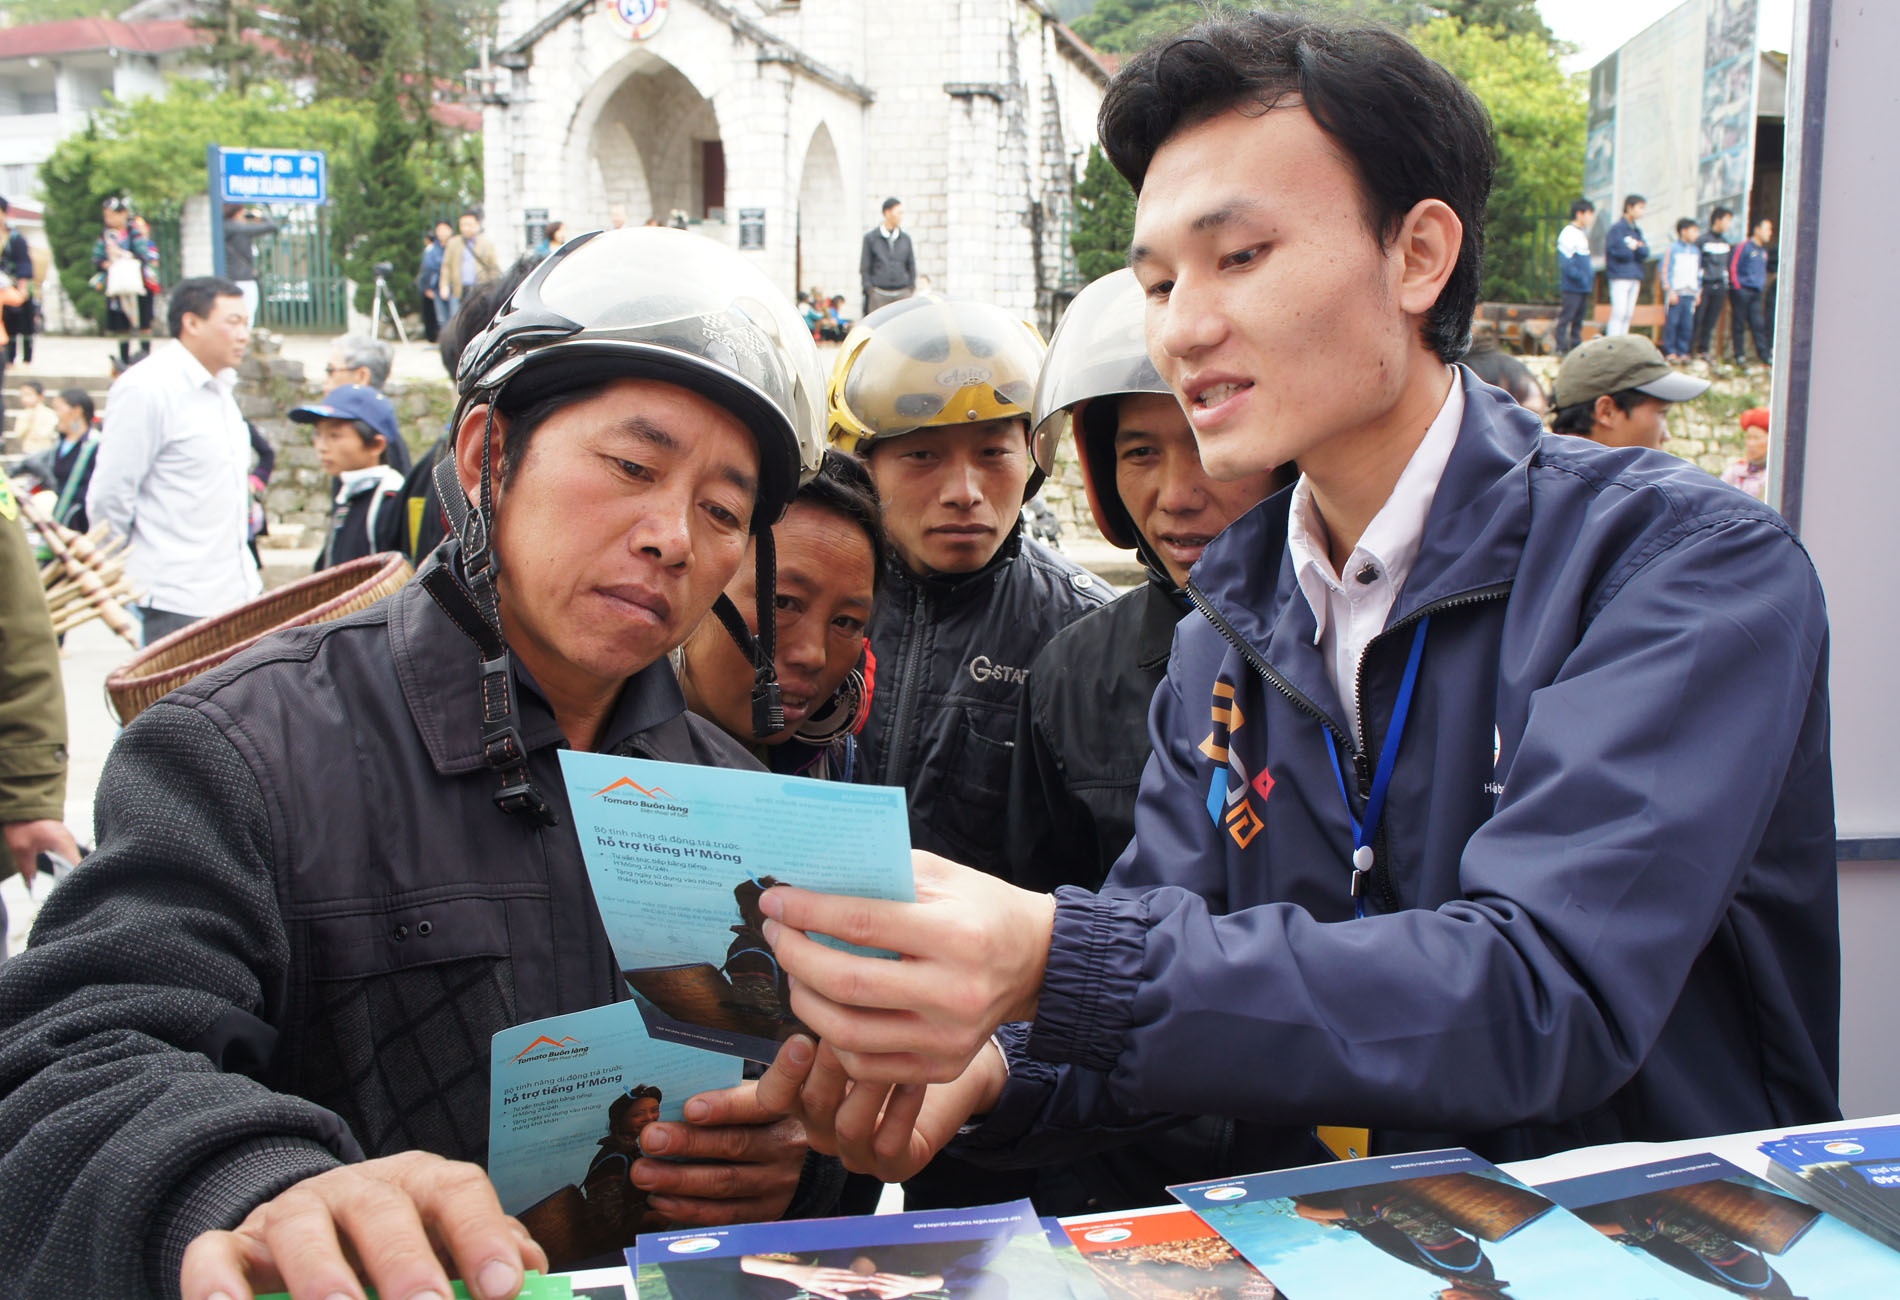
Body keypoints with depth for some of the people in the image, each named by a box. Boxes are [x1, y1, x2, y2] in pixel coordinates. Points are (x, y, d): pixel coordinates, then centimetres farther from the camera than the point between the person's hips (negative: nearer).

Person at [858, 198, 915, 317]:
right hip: (879, 295, -3)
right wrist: (869, 289, -4)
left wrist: (911, 287, 7)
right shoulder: (871, 237, 3)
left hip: (902, 294, 3)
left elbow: (911, 266, 16)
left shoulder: (905, 238, 12)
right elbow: (864, 268, 3)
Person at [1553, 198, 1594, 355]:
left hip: (1584, 286, 9)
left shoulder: (1583, 233, 18)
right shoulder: (1569, 233, -12)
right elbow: (1566, 263, -18)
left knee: (1578, 318, 13)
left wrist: (1591, 274, 13)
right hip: (1573, 286, -9)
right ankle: (1561, 348, -7)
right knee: (1566, 316, -9)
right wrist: (1580, 276, -20)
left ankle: (1576, 346, 18)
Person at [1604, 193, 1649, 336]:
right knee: (1619, 313, -13)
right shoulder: (1617, 228, -6)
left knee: (1628, 314, 6)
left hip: (1635, 277, 8)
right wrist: (1638, 250, -1)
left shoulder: (1637, 230, 17)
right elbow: (1618, 251, -16)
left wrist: (1636, 247, -12)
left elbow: (1645, 253, 8)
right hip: (1620, 276, -8)